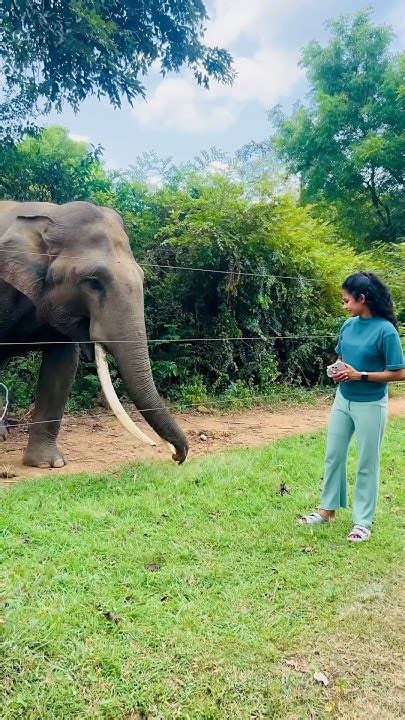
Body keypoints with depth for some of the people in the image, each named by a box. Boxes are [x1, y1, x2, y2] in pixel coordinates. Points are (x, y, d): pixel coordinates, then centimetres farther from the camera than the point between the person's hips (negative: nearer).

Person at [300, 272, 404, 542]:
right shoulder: (349, 325, 1)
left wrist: (360, 375, -20)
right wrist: (338, 370, -6)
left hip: (370, 406, -6)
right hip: (343, 400, 6)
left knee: (367, 464, 7)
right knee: (333, 456, 14)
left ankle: (363, 522, 21)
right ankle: (328, 510, 30)